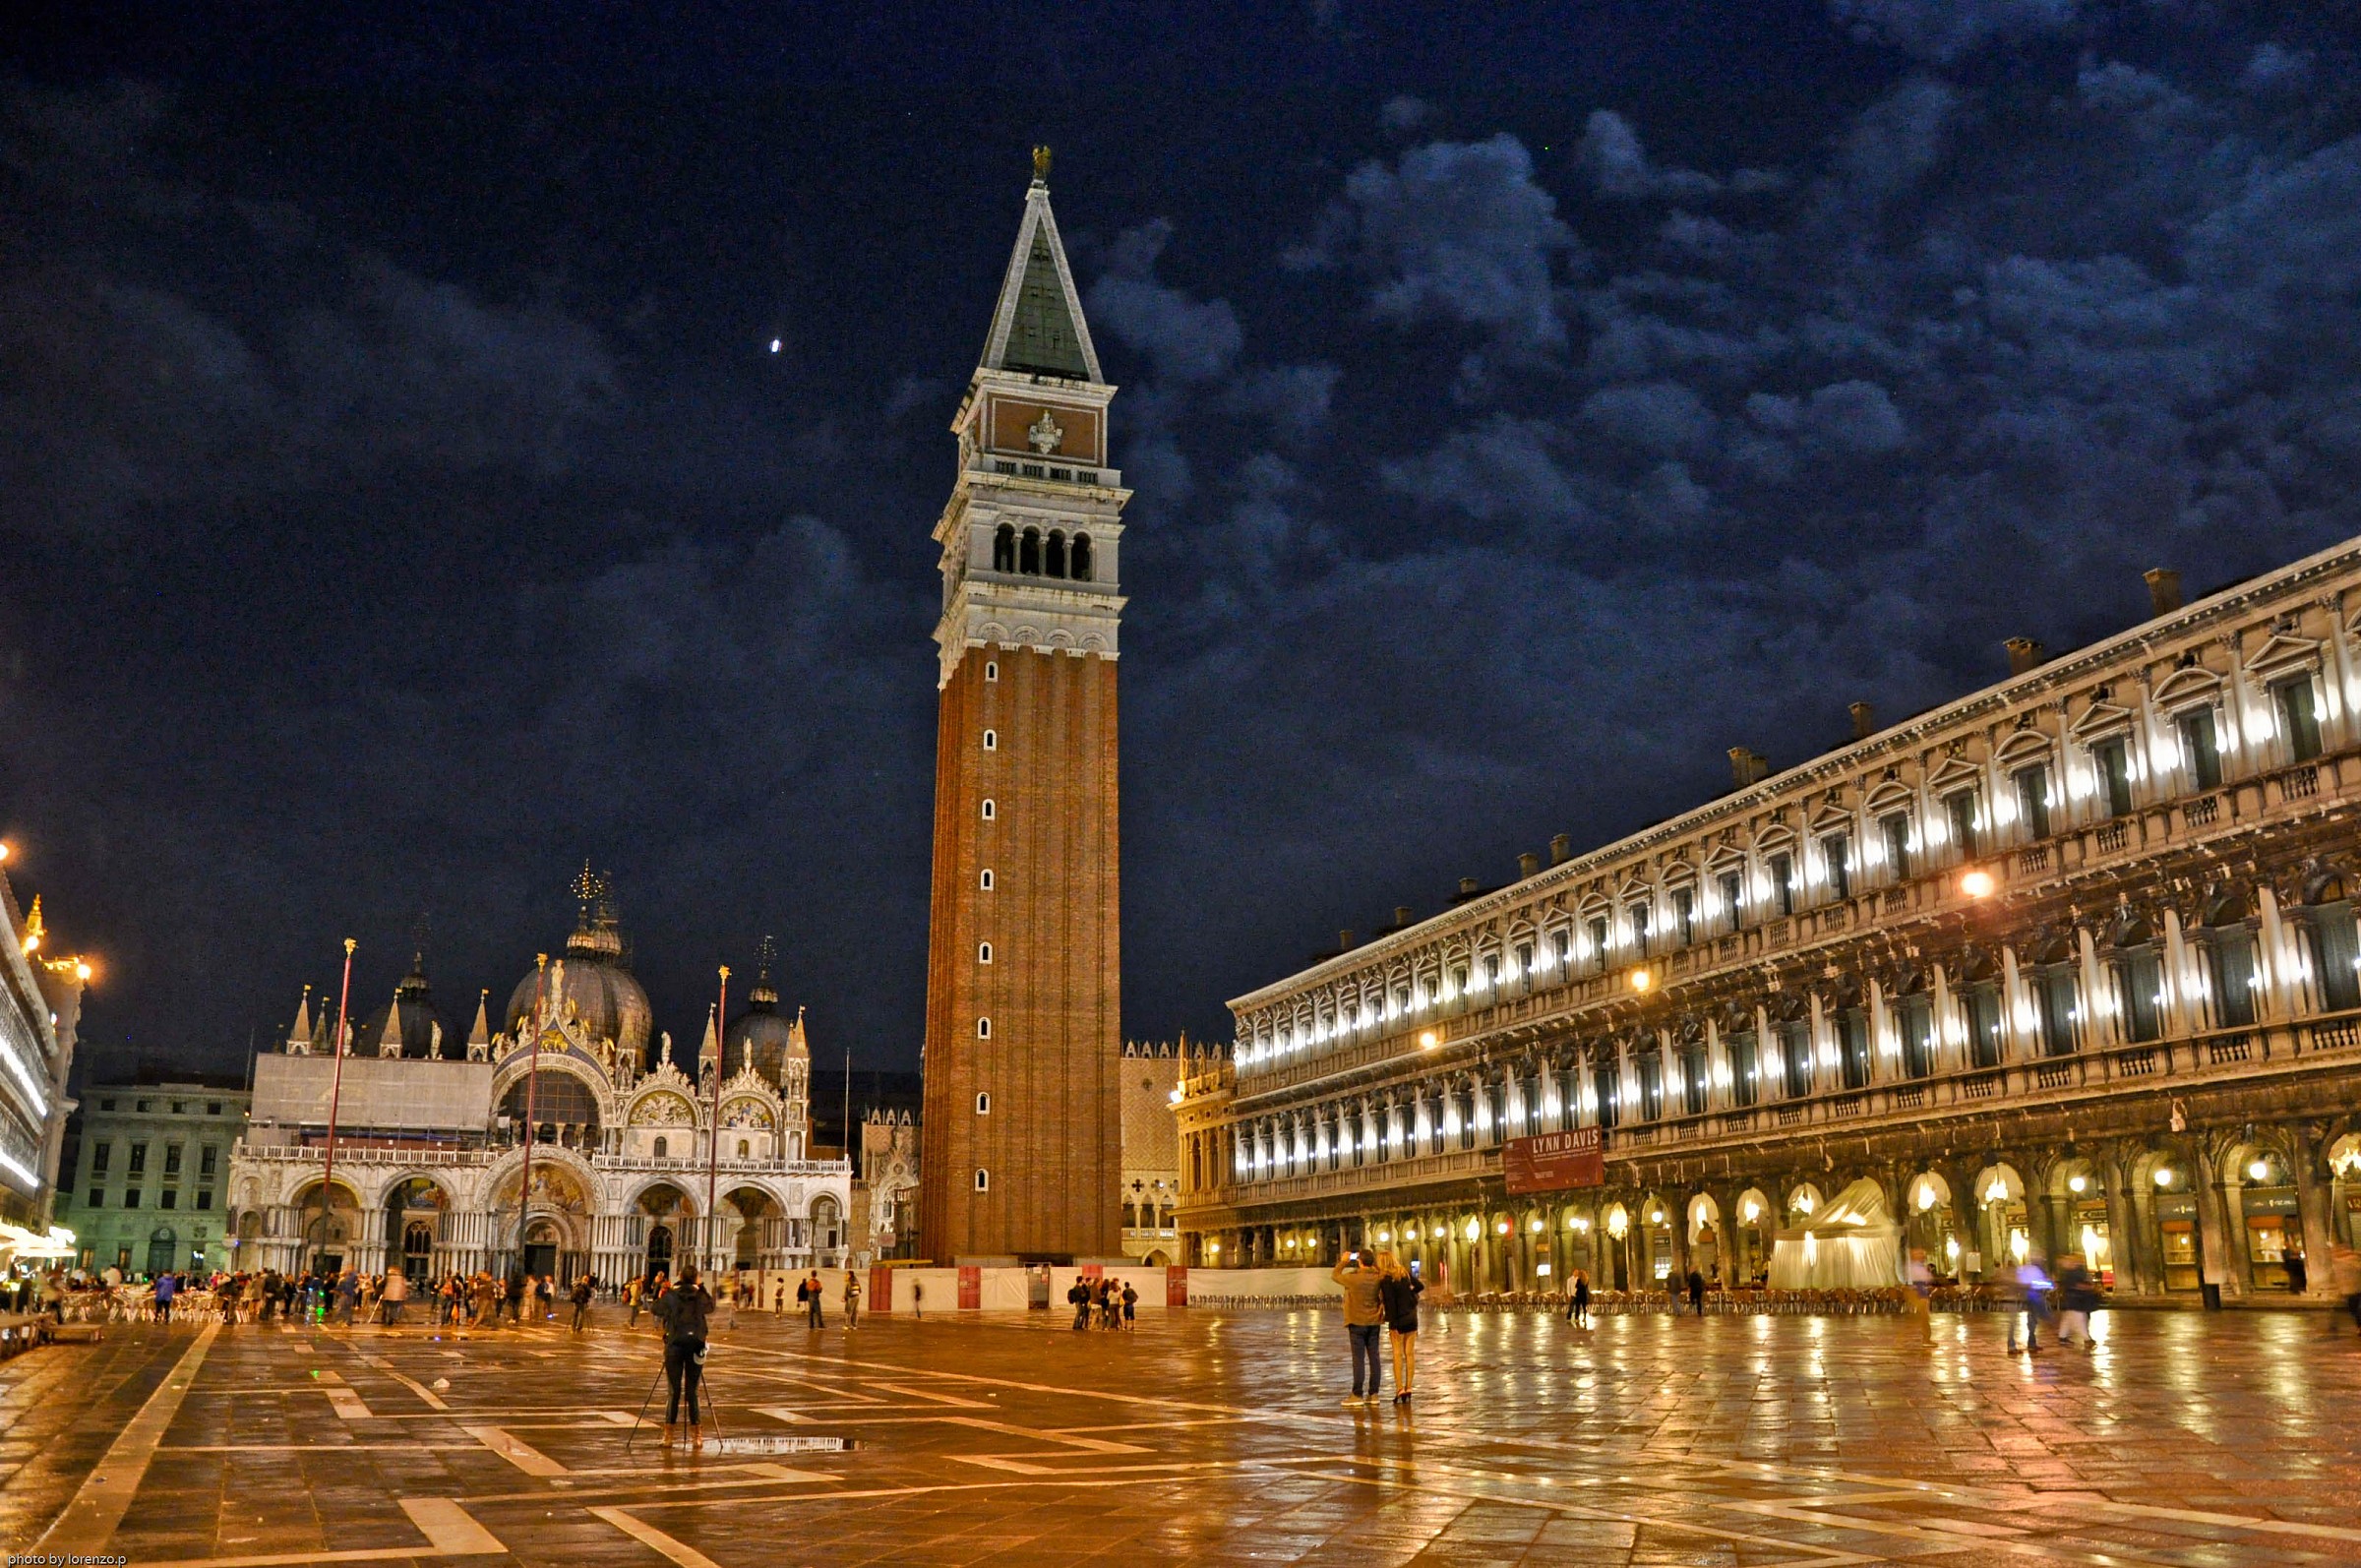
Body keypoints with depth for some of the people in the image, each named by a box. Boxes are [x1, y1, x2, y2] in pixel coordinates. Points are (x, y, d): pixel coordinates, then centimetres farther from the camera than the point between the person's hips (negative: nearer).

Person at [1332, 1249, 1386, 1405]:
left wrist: (1343, 1261, 10)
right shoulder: (1378, 1278, -5)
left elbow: (1334, 1275, -1)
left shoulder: (1353, 1278, -17)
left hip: (1357, 1323, -4)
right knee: (1374, 1358, 8)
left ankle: (1357, 1395, 0)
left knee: (1358, 1359, -1)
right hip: (1374, 1322, 4)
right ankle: (1373, 1394, 12)